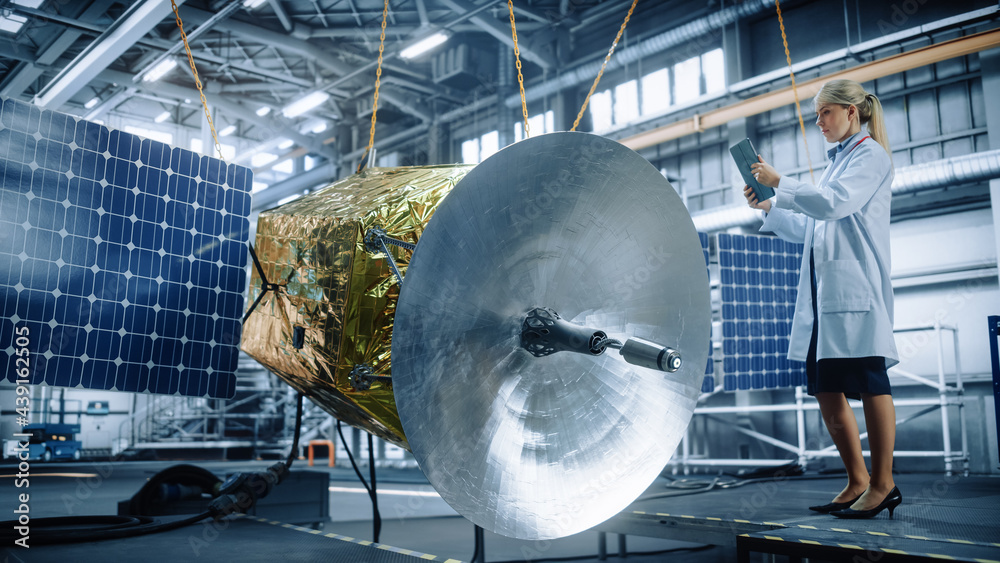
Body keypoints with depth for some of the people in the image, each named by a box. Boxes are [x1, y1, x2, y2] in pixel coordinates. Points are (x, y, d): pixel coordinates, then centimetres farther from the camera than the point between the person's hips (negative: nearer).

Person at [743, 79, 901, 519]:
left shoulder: (871, 154, 0)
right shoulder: (838, 161, 24)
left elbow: (834, 203, -17)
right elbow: (811, 227, 24)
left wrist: (780, 182, -12)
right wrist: (769, 208, 15)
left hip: (857, 285, -9)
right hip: (824, 288, 9)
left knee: (869, 381, -5)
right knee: (825, 387, 7)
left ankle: (883, 484, 4)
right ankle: (857, 482, 16)